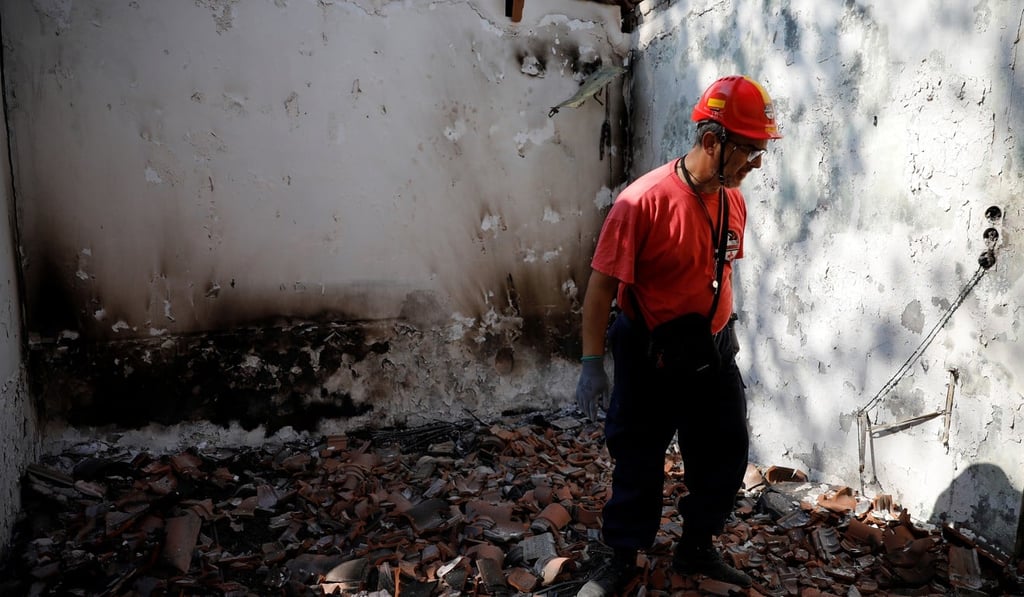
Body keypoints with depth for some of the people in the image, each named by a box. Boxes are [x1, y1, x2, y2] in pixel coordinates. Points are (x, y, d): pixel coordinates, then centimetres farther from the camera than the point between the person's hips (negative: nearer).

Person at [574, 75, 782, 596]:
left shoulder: (733, 201, 0)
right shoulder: (643, 200, -22)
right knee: (638, 464, 9)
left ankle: (696, 548, 38)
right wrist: (592, 365, -19)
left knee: (724, 457, 16)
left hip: (713, 354, 7)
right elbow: (602, 285, -19)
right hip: (650, 359, -6)